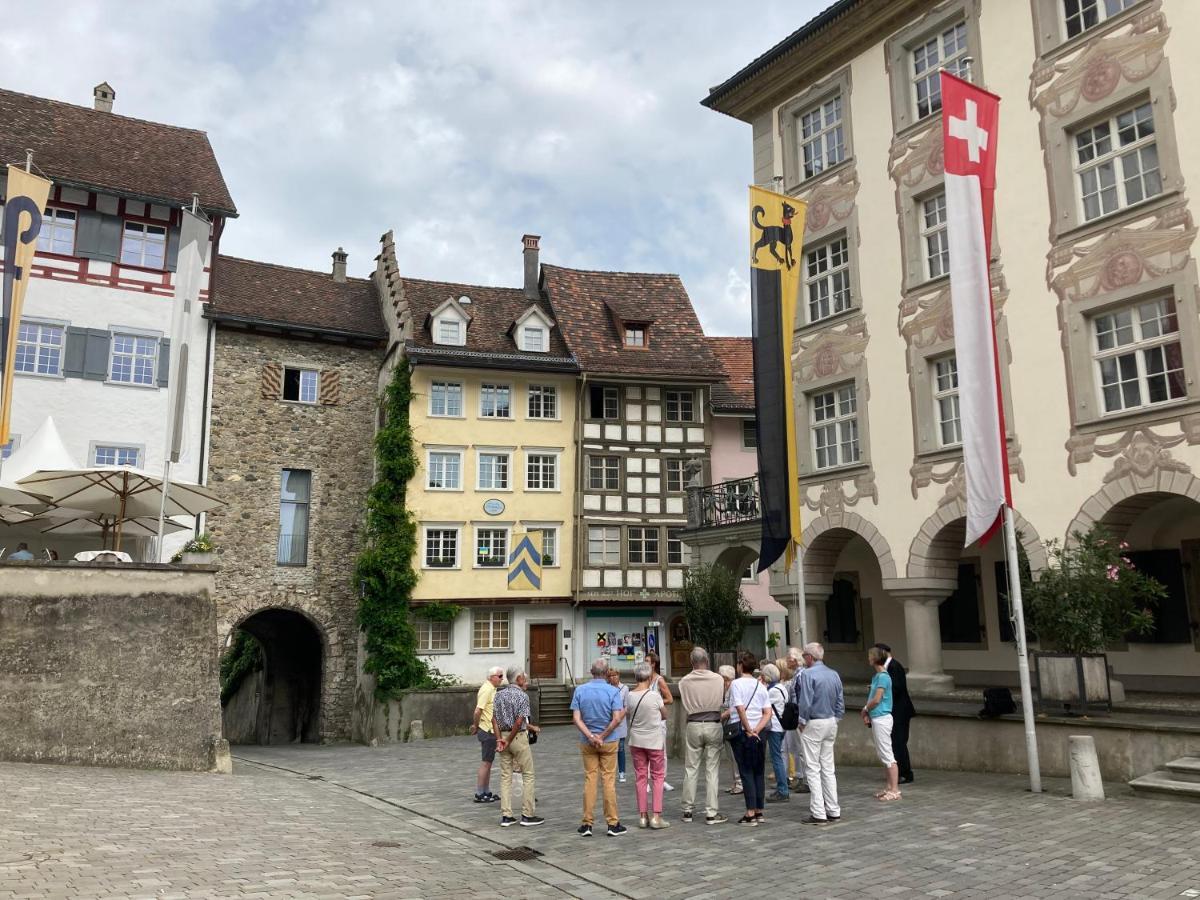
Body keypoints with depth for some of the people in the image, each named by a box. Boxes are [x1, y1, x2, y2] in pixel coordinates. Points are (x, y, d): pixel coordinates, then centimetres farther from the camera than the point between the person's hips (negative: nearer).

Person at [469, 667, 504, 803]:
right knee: (485, 763, -4)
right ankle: (479, 794, 2)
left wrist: (475, 725, 14)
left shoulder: (491, 688, 13)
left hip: (491, 731, 10)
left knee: (488, 762, 15)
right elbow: (478, 711, -23)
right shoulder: (486, 689, -19)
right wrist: (475, 725, -10)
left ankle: (487, 792, 22)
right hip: (488, 731, -10)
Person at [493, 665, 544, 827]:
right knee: (527, 775, 4)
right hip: (518, 737, -6)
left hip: (503, 736, 6)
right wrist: (508, 741, -12)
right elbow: (519, 722, -19)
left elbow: (494, 719, 2)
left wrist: (499, 740, -2)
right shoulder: (522, 696, -13)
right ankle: (528, 815, 5)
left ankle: (506, 816, 10)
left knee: (505, 776, 10)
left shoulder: (499, 694, 7)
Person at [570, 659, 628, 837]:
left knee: (589, 779, 8)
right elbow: (616, 719, -18)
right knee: (609, 780, 5)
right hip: (608, 742, -2)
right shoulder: (613, 691, -11)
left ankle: (587, 824, 10)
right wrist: (602, 736, -10)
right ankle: (613, 824, 9)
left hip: (586, 742, 2)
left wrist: (590, 736, -13)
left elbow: (576, 718, -8)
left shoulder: (580, 690, -2)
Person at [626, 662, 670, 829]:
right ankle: (656, 816, 3)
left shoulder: (629, 696, -5)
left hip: (636, 741, 3)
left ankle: (642, 816, 14)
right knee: (657, 777, 7)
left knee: (640, 777, 10)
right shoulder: (655, 695, -15)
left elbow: (628, 720, 4)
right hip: (654, 741, -3)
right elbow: (665, 715, -1)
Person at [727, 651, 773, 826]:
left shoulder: (736, 683, -8)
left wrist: (749, 730, -11)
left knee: (746, 773, -1)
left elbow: (740, 709, -18)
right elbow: (768, 713, 2)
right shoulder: (760, 686, 10)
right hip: (760, 734, 5)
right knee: (758, 773, 11)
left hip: (743, 732, -5)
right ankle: (759, 812, 15)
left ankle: (750, 813, -2)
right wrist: (757, 730, -5)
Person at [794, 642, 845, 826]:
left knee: (813, 769, -1)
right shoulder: (834, 675, 7)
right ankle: (833, 811, 17)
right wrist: (835, 719, 15)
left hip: (813, 724, -7)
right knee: (828, 768, 13)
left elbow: (805, 703, -17)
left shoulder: (807, 674, -14)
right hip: (831, 723, 7)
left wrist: (802, 722, -4)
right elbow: (841, 702, 10)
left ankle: (818, 814, -1)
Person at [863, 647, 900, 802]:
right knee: (883, 755, 14)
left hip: (882, 718, -10)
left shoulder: (883, 676, -15)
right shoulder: (876, 676, 13)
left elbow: (876, 699, -18)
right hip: (876, 718, 10)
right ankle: (890, 787, 20)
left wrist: (865, 709, -2)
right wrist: (868, 714, 3)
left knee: (887, 755, -5)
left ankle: (895, 790, -2)